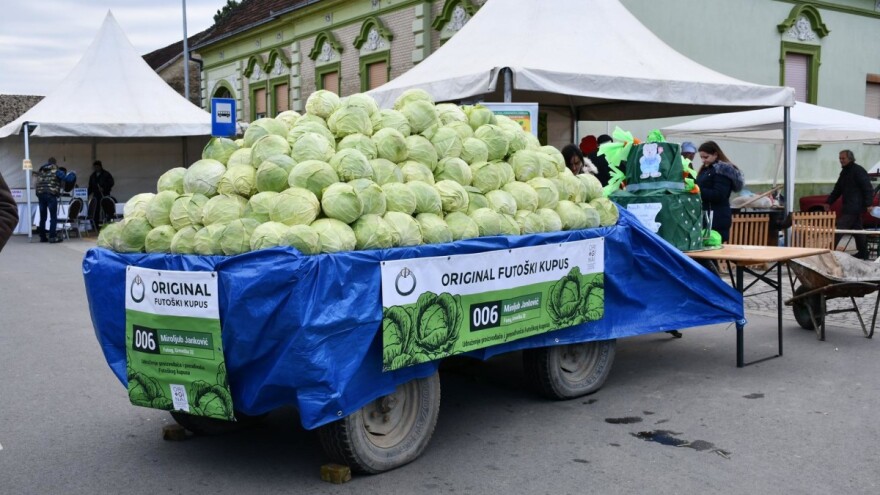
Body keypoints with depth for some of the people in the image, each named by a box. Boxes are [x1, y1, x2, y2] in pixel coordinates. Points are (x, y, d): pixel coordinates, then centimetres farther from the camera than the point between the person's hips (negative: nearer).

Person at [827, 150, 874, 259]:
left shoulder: (858, 171, -10)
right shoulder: (844, 172, 18)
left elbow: (868, 188, -15)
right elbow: (837, 190, 23)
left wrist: (868, 204, -22)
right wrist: (828, 202, 15)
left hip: (853, 207, -10)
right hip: (848, 207, 10)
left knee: (840, 228, -14)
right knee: (857, 229, 13)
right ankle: (863, 253, 20)